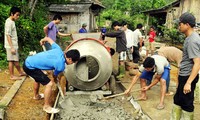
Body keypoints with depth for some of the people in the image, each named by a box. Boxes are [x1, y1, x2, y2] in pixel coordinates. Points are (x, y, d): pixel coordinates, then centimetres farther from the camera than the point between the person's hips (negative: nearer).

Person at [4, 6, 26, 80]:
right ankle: (12, 76, 9)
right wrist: (12, 47, -22)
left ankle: (20, 72, 28)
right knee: (11, 61, 0)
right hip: (11, 46, -9)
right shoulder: (9, 22, -15)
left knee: (16, 60, 17)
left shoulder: (12, 21, 13)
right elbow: (8, 35, -19)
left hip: (14, 45, 9)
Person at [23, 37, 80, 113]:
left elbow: (48, 38, 15)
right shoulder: (61, 65, -17)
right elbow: (55, 76, 5)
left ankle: (36, 96, 58)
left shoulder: (58, 50, 0)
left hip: (28, 61, 9)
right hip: (30, 67, -9)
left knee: (38, 78, 33)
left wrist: (42, 40, 38)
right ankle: (46, 107, 7)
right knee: (49, 84, -9)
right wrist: (56, 80, 29)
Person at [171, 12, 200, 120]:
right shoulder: (190, 37, 8)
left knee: (187, 103, 4)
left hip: (188, 76, -10)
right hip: (184, 75, 10)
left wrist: (188, 82, -27)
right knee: (178, 99, 19)